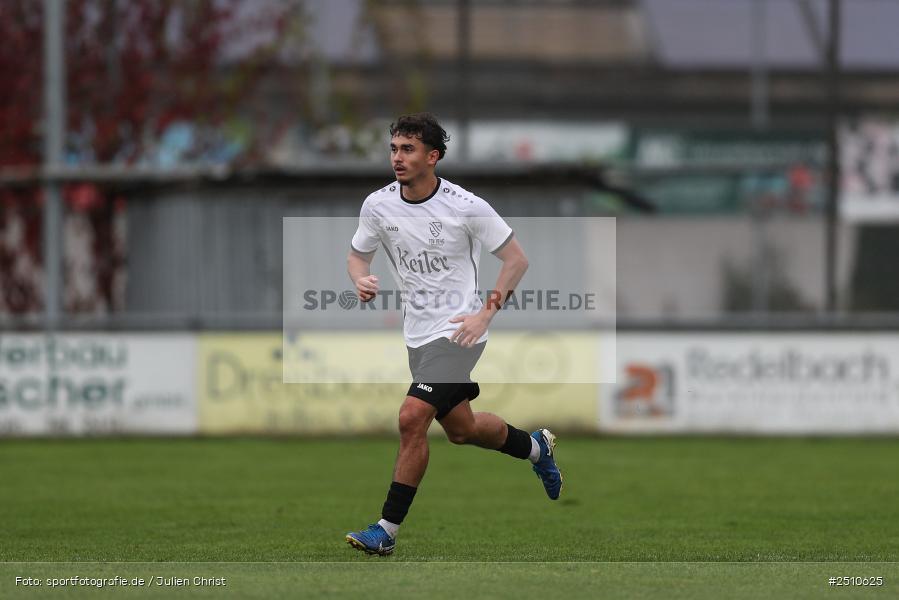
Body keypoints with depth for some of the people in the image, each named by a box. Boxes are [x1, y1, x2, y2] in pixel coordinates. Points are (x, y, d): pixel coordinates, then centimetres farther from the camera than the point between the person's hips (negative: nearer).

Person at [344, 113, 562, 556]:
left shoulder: (466, 207, -14)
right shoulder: (378, 205, -3)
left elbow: (516, 259, -5)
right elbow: (357, 254, 14)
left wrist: (486, 312, -13)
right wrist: (361, 280, -10)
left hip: (457, 331, -6)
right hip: (418, 333, 6)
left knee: (412, 418, -20)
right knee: (461, 429, 16)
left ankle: (387, 530, -12)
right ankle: (535, 447, 47)